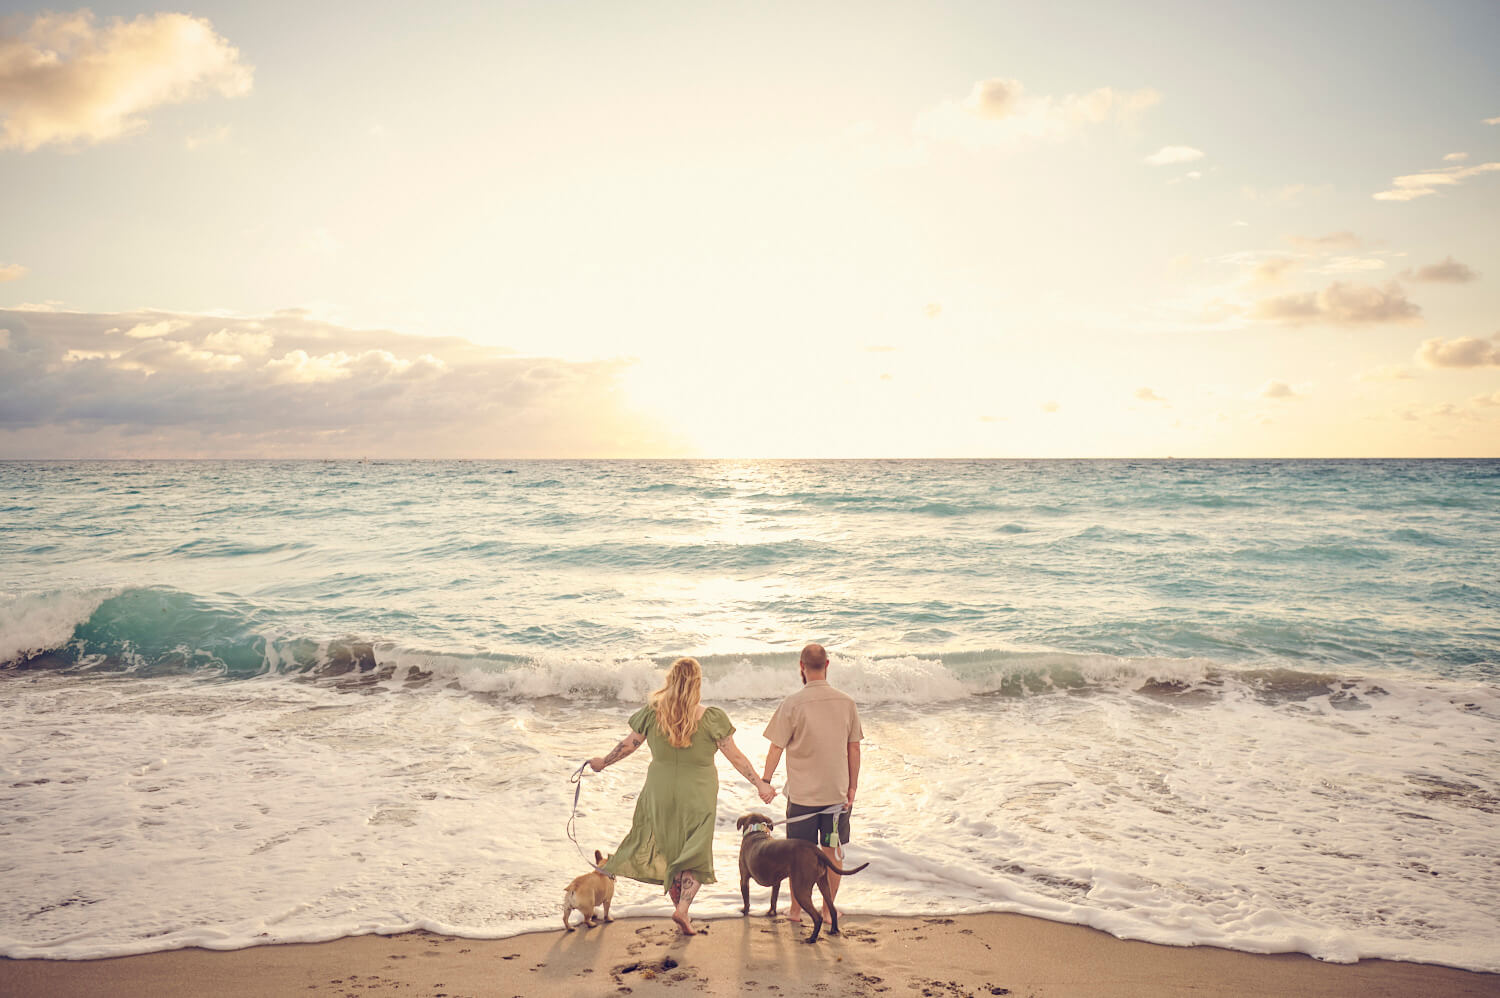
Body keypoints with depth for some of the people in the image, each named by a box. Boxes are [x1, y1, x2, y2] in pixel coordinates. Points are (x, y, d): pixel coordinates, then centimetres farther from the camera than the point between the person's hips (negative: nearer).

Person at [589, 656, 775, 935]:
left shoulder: (652, 713, -9)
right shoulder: (711, 718, -15)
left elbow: (628, 744, 1)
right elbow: (735, 757, -10)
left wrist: (604, 762, 19)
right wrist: (760, 784, 0)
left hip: (660, 793, 2)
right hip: (697, 795, -2)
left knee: (668, 849, 20)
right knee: (696, 852, 10)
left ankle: (678, 904, 26)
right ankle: (683, 907, -3)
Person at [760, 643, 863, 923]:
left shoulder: (793, 704, -14)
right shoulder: (846, 702, -5)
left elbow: (776, 747, -9)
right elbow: (854, 748, 1)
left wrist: (766, 780, 4)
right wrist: (852, 786, 10)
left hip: (802, 793, -2)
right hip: (837, 792, 2)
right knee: (832, 852, 15)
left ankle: (796, 908, 24)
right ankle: (828, 908, 23)